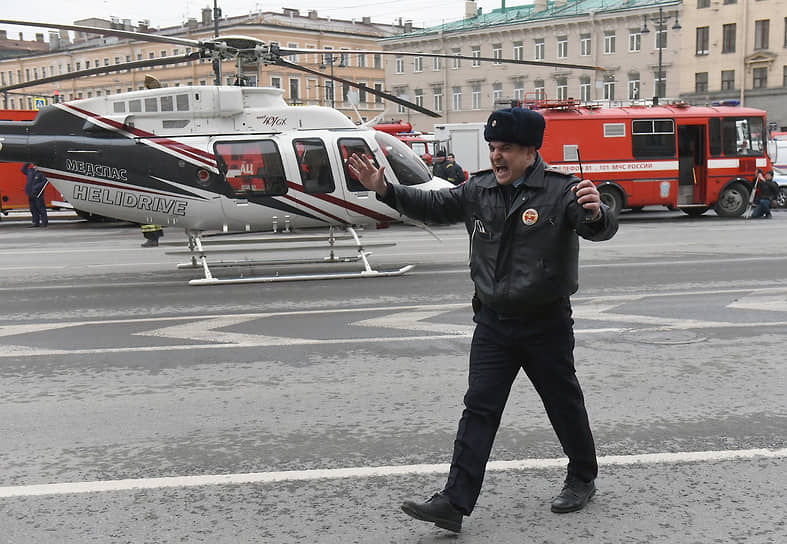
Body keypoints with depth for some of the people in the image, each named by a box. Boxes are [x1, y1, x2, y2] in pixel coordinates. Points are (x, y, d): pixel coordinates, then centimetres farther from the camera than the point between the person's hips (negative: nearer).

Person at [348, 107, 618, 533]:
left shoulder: (560, 191, -12)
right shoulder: (479, 190, 4)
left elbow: (602, 229, -24)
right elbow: (433, 206, 13)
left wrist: (595, 213, -48)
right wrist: (384, 190, 3)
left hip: (546, 323, -4)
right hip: (493, 322, 4)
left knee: (564, 404, 13)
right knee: (478, 410, 0)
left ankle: (582, 478, 38)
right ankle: (454, 503, 0)